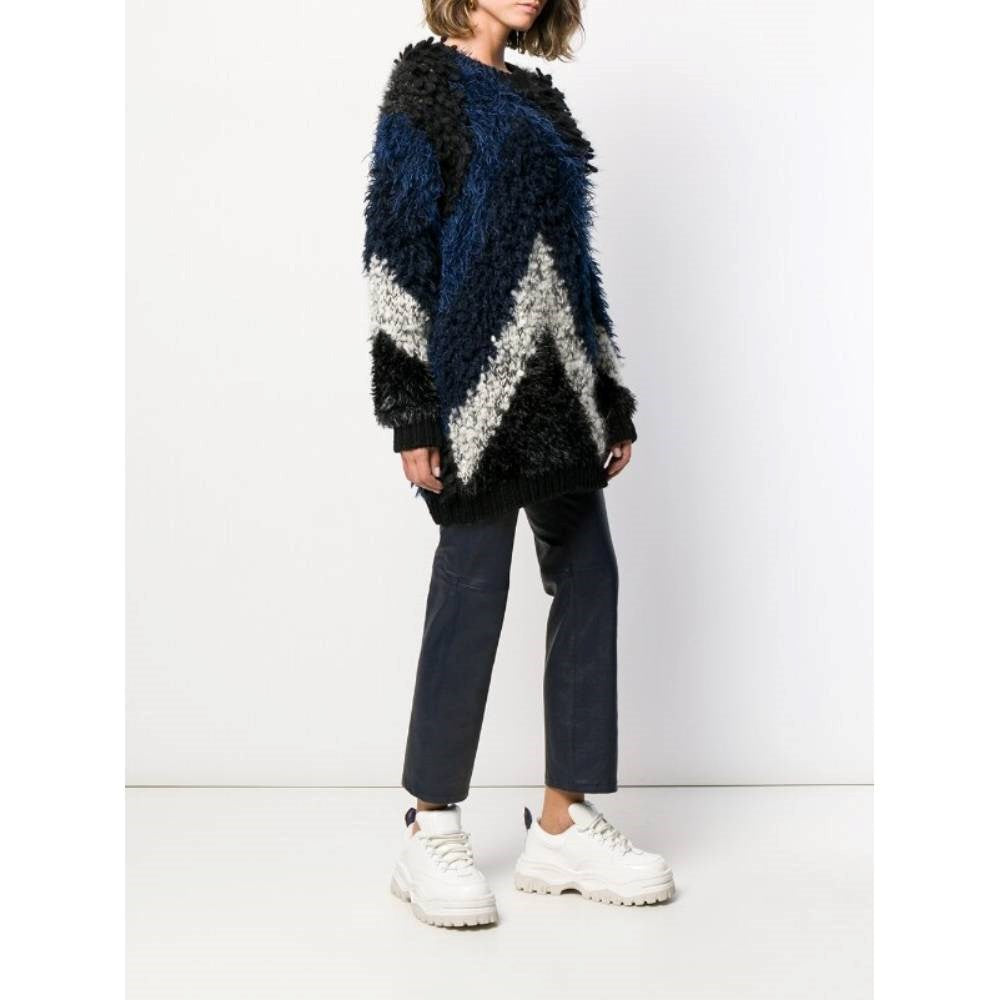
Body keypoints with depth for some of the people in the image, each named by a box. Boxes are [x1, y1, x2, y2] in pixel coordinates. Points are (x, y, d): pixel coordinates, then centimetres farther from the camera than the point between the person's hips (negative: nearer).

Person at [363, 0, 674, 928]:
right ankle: (431, 832, 7)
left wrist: (611, 396, 17)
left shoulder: (538, 98, 21)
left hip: (558, 386, 8)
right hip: (478, 378, -7)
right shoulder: (428, 78, 1)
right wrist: (411, 406, -15)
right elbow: (397, 242, -7)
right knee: (470, 588, -6)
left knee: (589, 580, 4)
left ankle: (562, 823, 13)